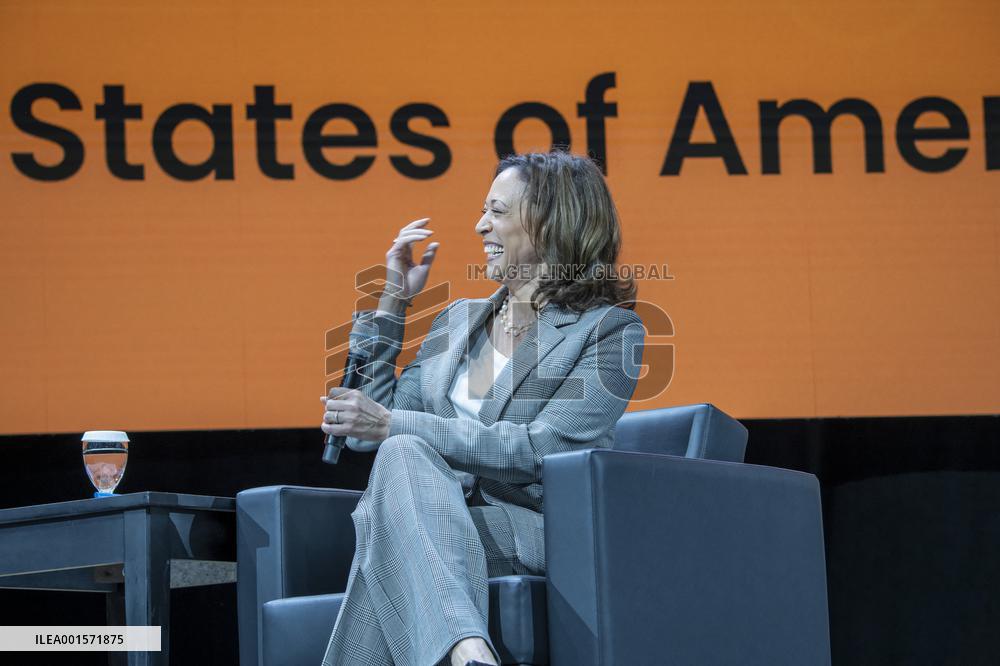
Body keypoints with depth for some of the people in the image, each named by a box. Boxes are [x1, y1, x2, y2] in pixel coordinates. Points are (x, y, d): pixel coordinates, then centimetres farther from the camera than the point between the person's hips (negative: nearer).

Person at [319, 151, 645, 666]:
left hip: (535, 533, -5)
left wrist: (393, 426, -16)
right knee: (402, 453, -32)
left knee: (402, 454, -32)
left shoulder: (610, 328, 2)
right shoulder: (459, 320, 22)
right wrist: (392, 303, 16)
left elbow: (539, 450, -12)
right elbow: (368, 427, 19)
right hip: (444, 517, 5)